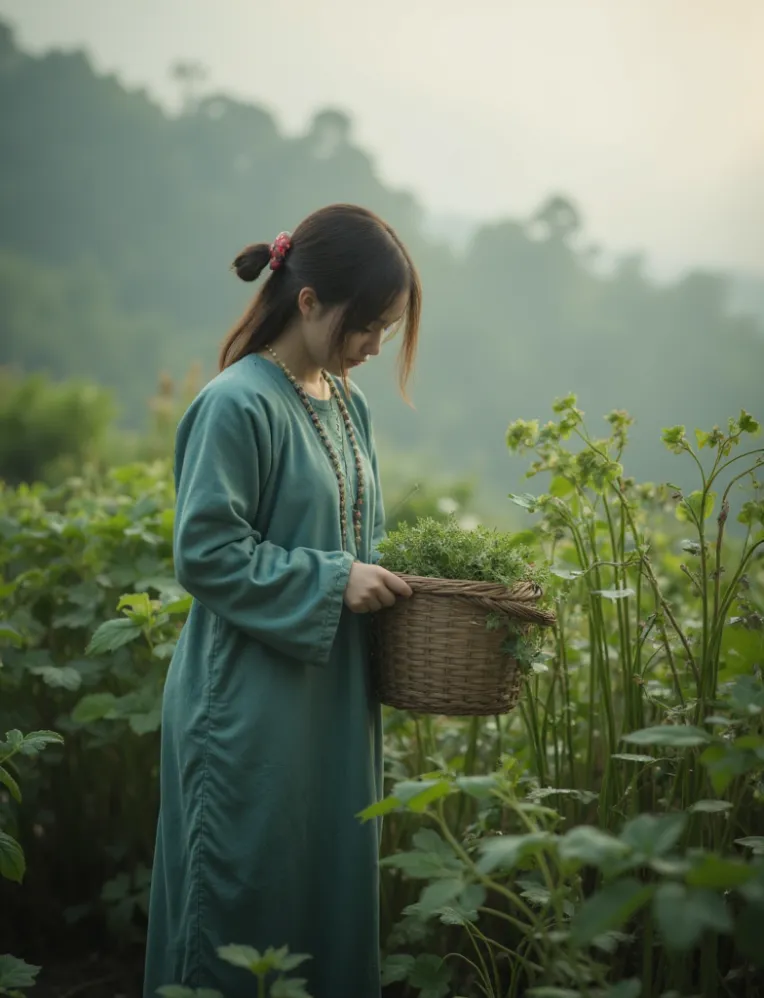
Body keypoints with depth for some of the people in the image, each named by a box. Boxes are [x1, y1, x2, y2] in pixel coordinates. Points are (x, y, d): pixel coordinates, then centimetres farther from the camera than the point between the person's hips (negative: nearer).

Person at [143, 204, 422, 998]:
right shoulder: (237, 406, -16)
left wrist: (382, 579, 4)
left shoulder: (344, 404, 9)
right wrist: (331, 582, -18)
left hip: (334, 698, 8)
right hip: (253, 710, -8)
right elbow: (205, 554, -17)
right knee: (248, 901, 4)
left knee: (335, 889, 15)